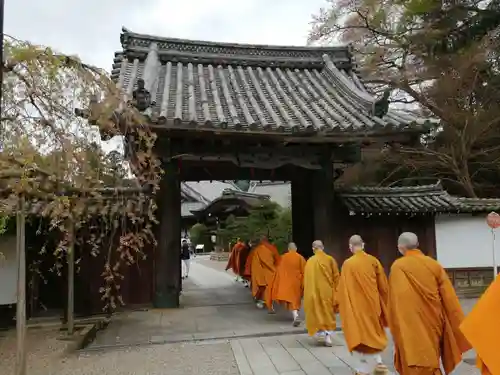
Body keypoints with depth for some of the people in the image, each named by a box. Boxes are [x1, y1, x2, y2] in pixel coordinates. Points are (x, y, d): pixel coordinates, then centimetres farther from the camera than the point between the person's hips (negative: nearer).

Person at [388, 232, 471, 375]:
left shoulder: (398, 267, -12)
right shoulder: (434, 264, 2)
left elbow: (398, 300, -19)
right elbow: (449, 298, 2)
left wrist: (397, 330, -14)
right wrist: (460, 328, 9)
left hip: (413, 328, -5)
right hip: (435, 323, 5)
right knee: (431, 363, 22)